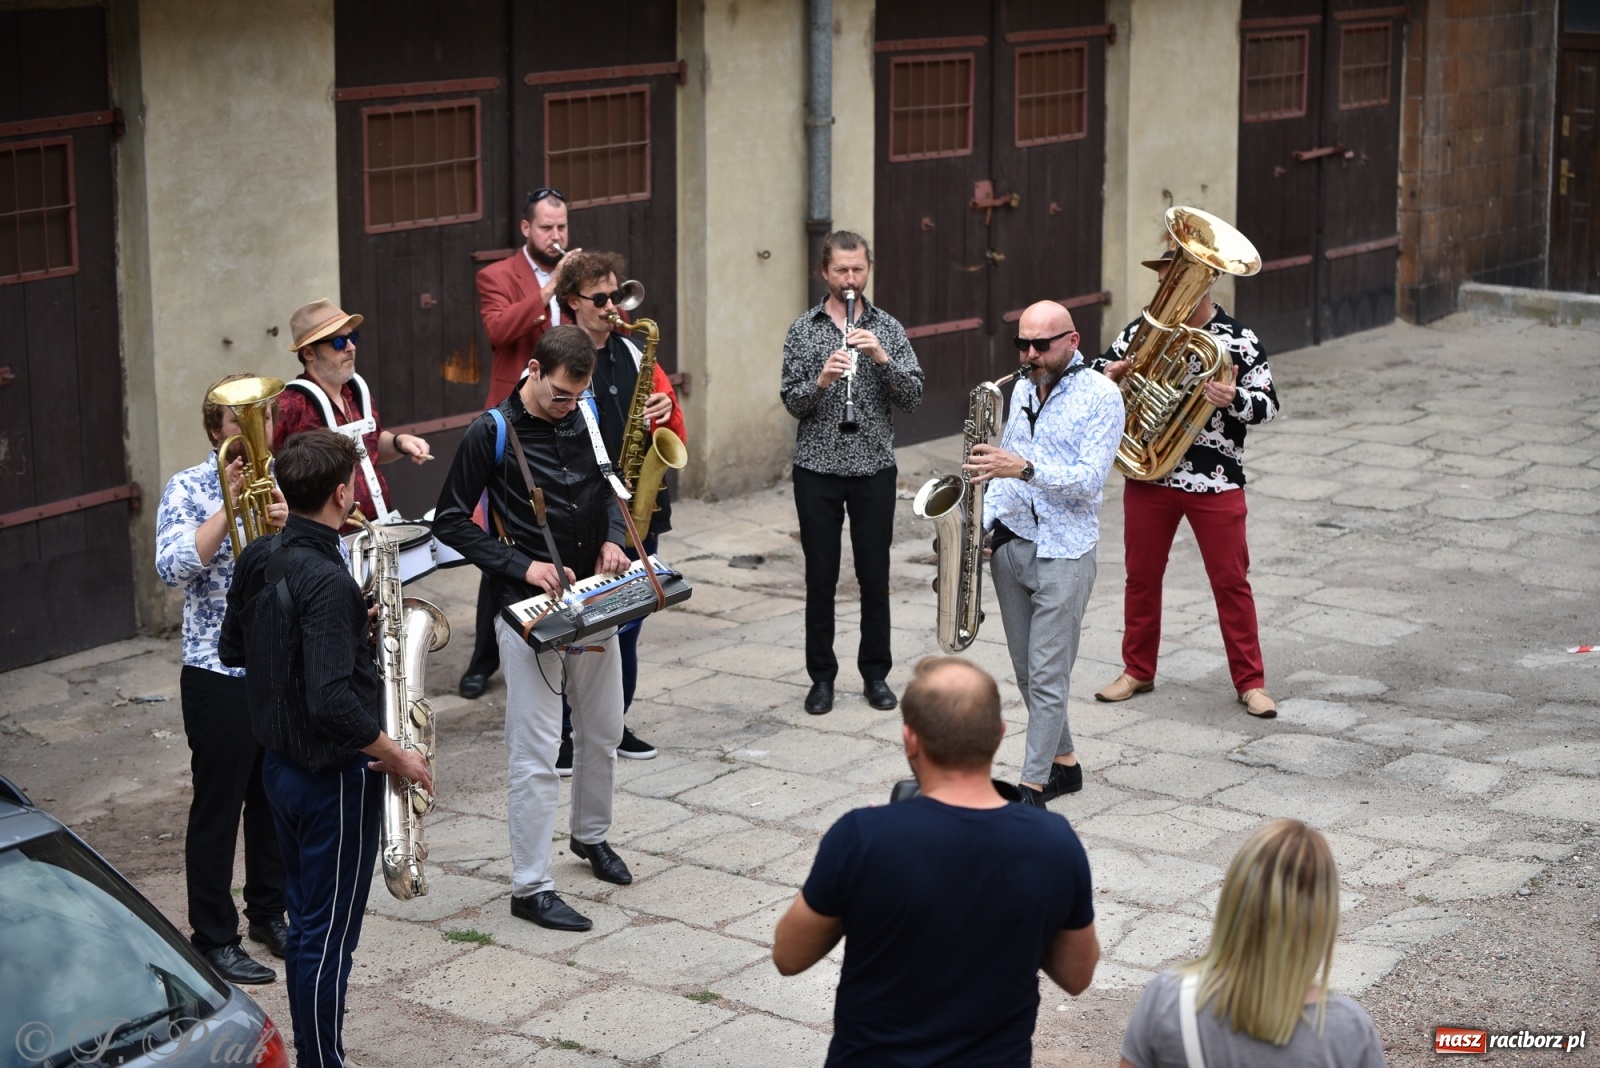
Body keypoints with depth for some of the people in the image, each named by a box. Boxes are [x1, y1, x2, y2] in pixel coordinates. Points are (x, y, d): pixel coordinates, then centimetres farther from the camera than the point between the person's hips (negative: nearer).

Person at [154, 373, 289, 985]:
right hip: (220, 674, -5)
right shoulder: (190, 489, -6)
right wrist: (229, 507, -21)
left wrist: (288, 524, -18)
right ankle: (214, 937, 13)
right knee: (218, 805, 3)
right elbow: (172, 567, -20)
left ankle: (270, 911, 32)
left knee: (275, 796, 16)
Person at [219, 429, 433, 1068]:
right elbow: (332, 702, -31)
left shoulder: (258, 559, 1)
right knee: (329, 938, 2)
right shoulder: (328, 579, -25)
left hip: (280, 765, 9)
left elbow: (232, 649, 14)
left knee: (305, 924, 20)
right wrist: (396, 756, -17)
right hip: (334, 776, -9)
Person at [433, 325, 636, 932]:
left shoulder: (585, 417, 4)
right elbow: (450, 521, -9)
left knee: (603, 732, 19)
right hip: (530, 608, -6)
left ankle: (591, 835, 42)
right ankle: (530, 887, 2)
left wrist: (612, 538, -2)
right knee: (535, 752, -5)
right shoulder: (492, 433, -12)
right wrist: (522, 566, -18)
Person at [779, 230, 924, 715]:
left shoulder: (887, 328, 3)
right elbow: (792, 402, -4)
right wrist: (821, 379, -23)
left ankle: (876, 674, 18)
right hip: (817, 470, 0)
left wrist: (882, 357, -20)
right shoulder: (803, 330, 1)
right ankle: (821, 676, 16)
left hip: (874, 469, 0)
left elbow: (913, 397, -5)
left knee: (875, 576, 6)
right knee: (820, 576, 5)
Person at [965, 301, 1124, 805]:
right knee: (1026, 672, 13)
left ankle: (1033, 786, -1)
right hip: (1010, 543, 7)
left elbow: (1089, 480, -19)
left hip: (1063, 553, -7)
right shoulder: (1022, 390, 11)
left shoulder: (1100, 396, -10)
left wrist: (1024, 469, -31)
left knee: (1048, 677, -5)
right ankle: (1063, 762, 27)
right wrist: (985, 522, 4)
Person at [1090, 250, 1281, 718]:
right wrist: (1109, 375, -13)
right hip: (1148, 477, 3)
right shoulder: (1141, 331, 2)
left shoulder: (1240, 340, -6)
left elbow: (1268, 406, -7)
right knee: (1142, 576, 13)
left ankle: (1250, 681, 13)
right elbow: (1096, 375, 11)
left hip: (1216, 482, -3)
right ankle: (1138, 671, 28)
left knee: (1231, 582, 4)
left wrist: (1234, 398, -28)